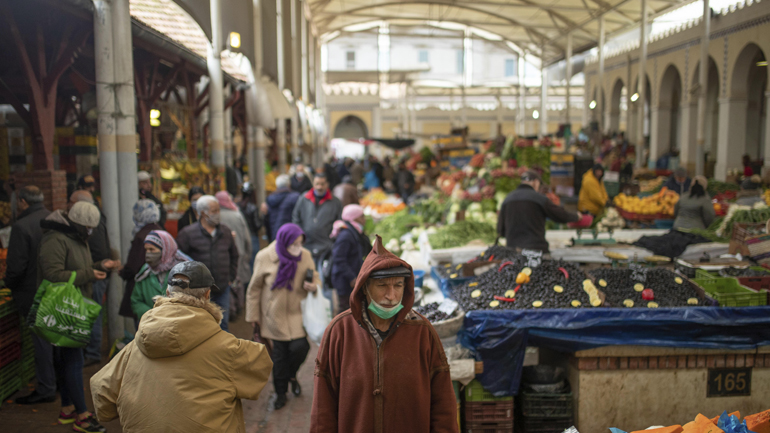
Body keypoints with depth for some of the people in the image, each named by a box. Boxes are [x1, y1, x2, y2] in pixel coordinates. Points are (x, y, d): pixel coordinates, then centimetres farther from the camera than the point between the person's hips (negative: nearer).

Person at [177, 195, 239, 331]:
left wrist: (231, 277, 13)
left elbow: (234, 256, 21)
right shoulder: (187, 234, -6)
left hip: (223, 289, 4)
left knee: (222, 324, 11)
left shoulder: (226, 232, 10)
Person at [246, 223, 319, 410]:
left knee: (299, 347, -12)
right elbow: (254, 288, -1)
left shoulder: (305, 255, -5)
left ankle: (291, 375, 22)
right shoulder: (264, 257, -10)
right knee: (279, 354, 7)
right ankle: (281, 392, 28)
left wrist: (314, 285, -15)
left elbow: (315, 277, 10)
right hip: (275, 315, -1)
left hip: (298, 313, 1)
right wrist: (253, 315, 2)